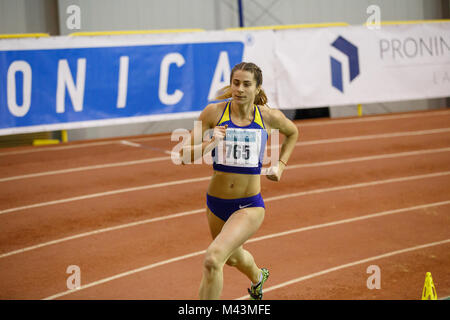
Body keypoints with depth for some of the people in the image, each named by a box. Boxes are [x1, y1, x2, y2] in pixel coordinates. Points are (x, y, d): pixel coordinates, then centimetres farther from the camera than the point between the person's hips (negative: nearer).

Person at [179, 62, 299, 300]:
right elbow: (185, 156, -9)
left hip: (249, 206, -3)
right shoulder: (214, 112, -9)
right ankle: (257, 277, 65)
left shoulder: (269, 117, -6)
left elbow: (292, 132, 18)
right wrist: (210, 144, -25)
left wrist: (281, 164, 9)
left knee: (213, 258, -25)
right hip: (216, 202, 3)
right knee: (233, 257, 29)